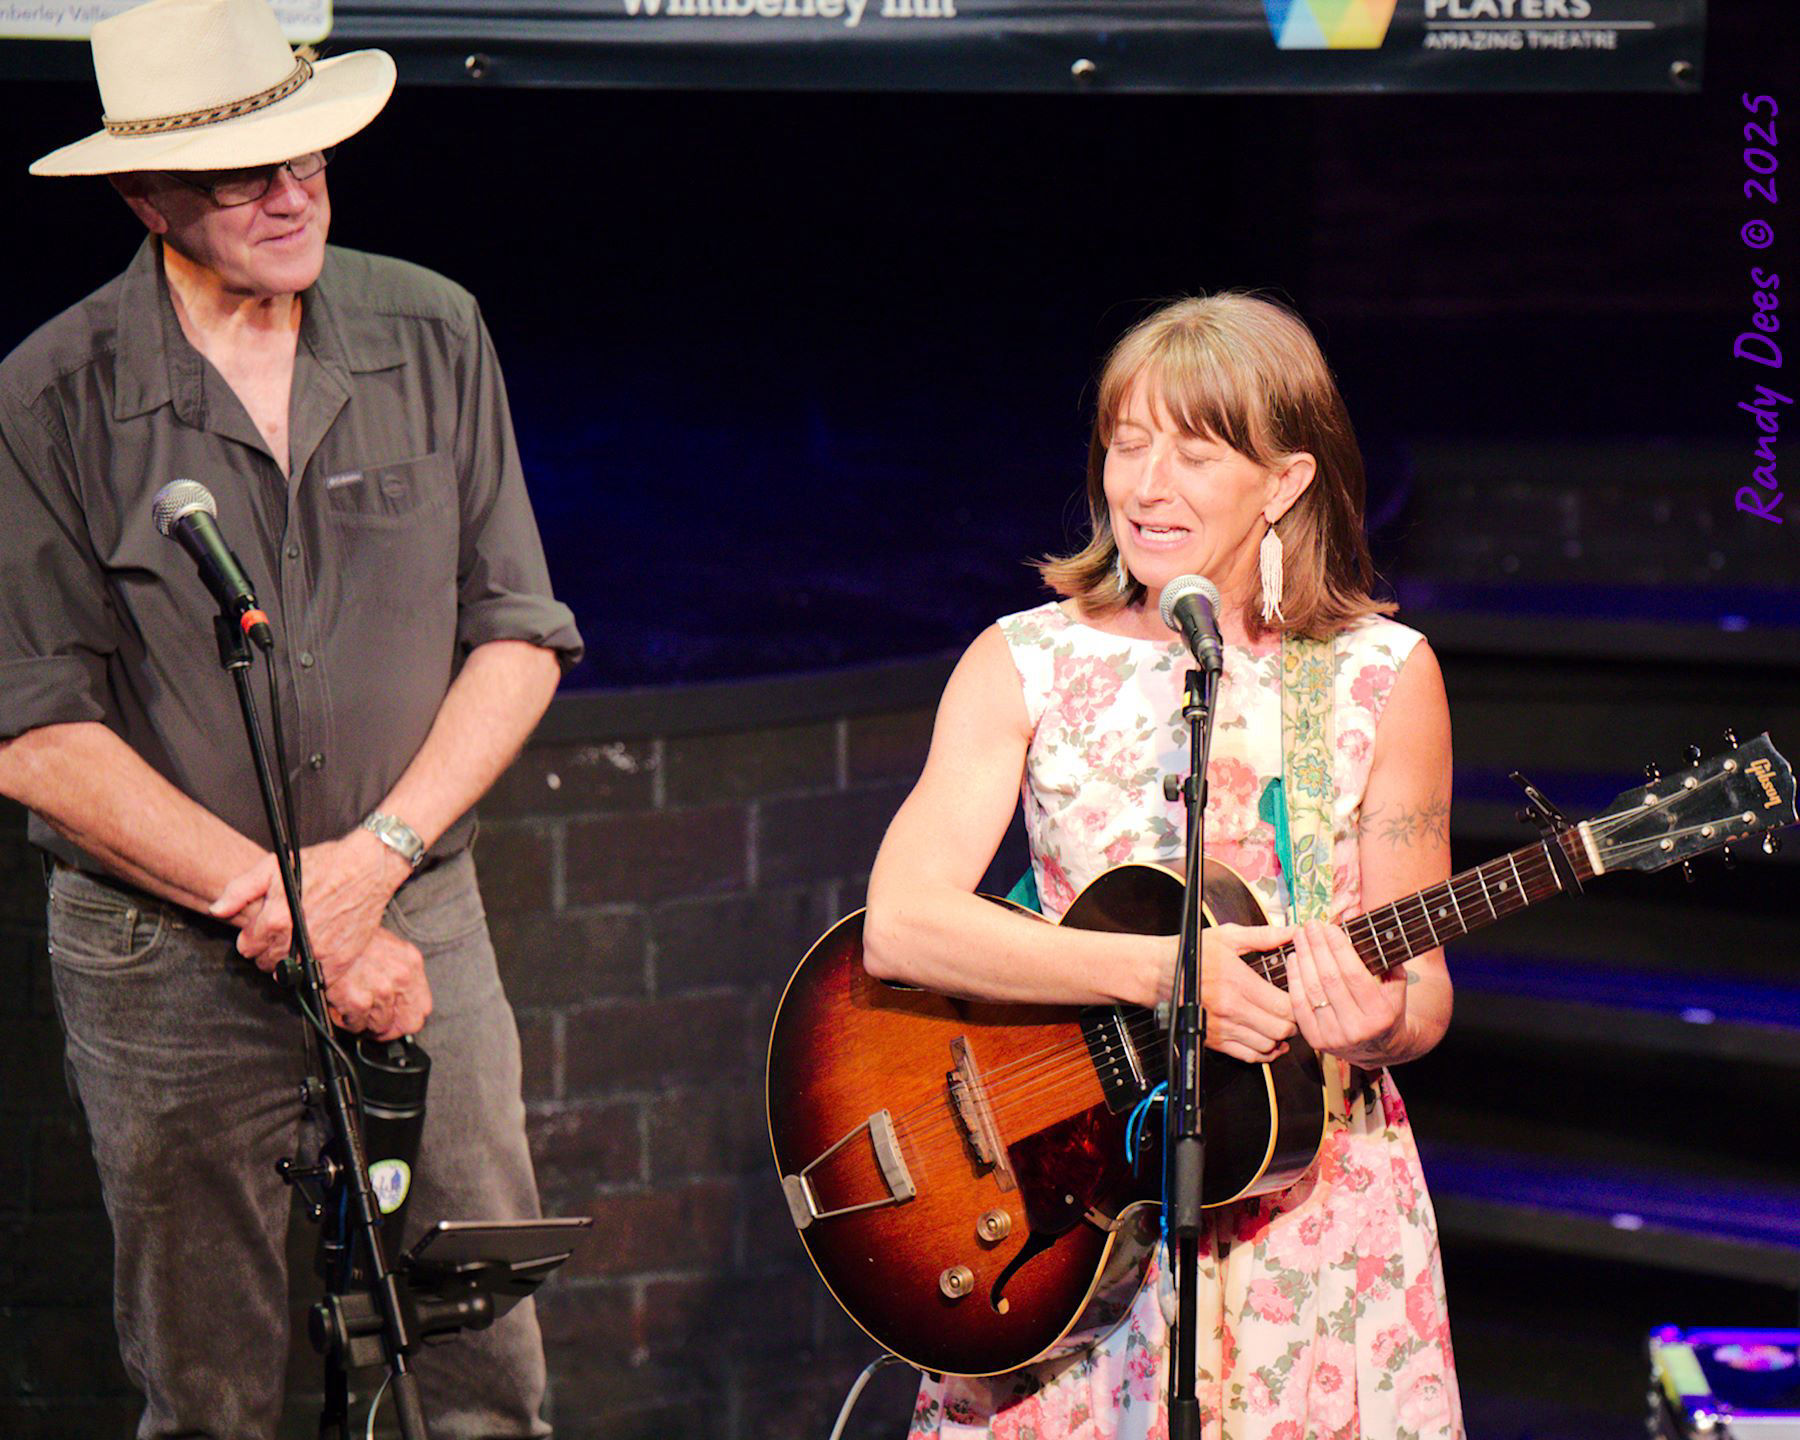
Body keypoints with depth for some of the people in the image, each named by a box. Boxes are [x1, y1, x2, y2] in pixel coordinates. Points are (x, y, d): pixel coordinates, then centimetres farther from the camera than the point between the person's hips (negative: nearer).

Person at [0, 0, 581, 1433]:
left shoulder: (432, 335, 2)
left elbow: (518, 637, 4)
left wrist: (375, 858, -10)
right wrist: (282, 911, -15)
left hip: (419, 923, 2)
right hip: (167, 963, -2)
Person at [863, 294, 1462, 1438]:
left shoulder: (1381, 678, 1)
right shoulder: (1025, 666, 1)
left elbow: (1422, 987, 5)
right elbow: (899, 925, -12)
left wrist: (1377, 1026, -19)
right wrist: (1161, 970, -21)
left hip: (1310, 1201, 0)